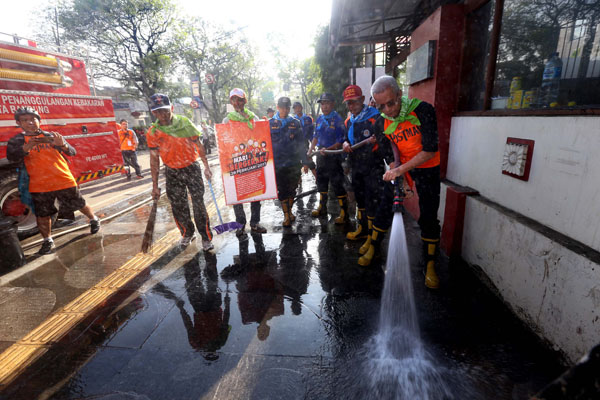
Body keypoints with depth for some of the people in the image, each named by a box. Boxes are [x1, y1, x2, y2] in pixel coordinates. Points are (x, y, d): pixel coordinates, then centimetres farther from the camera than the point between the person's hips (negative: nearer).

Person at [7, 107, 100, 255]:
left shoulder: (51, 136, 4)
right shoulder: (16, 141, 6)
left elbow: (72, 153, -2)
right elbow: (11, 157, -11)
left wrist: (62, 144, -24)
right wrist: (27, 147, -28)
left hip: (64, 180, -1)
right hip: (39, 185, 1)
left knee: (80, 205, 10)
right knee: (42, 215, 8)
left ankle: (94, 220, 36)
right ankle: (48, 242, 21)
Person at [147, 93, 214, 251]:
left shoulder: (185, 122, -7)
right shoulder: (153, 132, -4)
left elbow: (199, 146, 1)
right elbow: (154, 159, 1)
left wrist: (206, 167, 0)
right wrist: (155, 186, 1)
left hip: (192, 168, -2)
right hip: (172, 172, 2)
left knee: (198, 204, -2)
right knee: (178, 206, 8)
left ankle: (206, 237, 10)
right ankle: (187, 234, 30)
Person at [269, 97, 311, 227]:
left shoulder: (295, 123, 5)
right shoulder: (270, 123, 2)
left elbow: (301, 144, 7)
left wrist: (305, 162, 5)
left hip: (293, 162, 1)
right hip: (277, 163, -1)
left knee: (292, 189, 10)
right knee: (282, 190, 3)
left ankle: (289, 211, 29)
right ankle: (286, 215, 15)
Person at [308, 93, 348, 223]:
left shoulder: (337, 119, -11)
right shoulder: (319, 119, 9)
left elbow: (341, 141, -15)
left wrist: (328, 149, -27)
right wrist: (310, 151, 6)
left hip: (333, 156, -7)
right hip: (321, 155, 7)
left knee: (337, 185, -4)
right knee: (321, 182, 17)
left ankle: (344, 213, 7)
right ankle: (322, 208, 34)